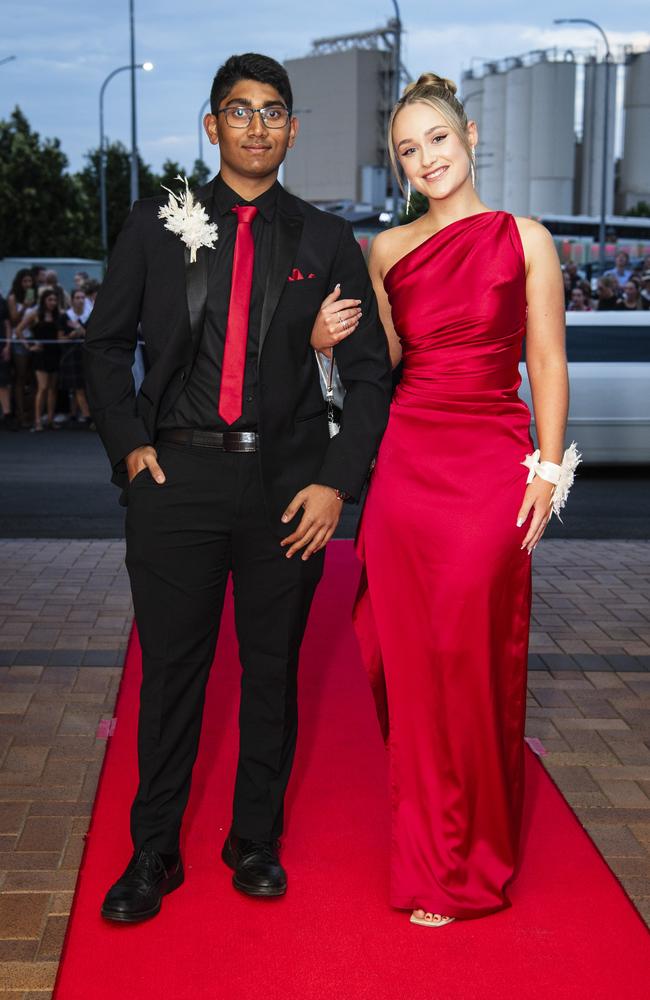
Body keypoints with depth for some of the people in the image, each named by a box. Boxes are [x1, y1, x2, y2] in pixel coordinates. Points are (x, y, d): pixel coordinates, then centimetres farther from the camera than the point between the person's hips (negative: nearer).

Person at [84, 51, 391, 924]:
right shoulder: (156, 225, 8)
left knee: (274, 671, 10)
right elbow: (106, 344, 12)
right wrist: (128, 442, -2)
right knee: (170, 670, 5)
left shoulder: (325, 241, 7)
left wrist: (336, 481, -4)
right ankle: (154, 854, 20)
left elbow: (370, 372, 6)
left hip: (287, 483, 1)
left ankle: (257, 842, 27)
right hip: (176, 475, 0)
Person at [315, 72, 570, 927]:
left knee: (473, 661, 0)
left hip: (490, 470, -3)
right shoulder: (388, 249, 11)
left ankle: (468, 869, 17)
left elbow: (548, 365, 1)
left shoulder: (524, 239, 3)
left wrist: (546, 470, -5)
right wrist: (336, 335, -13)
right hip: (405, 464, 3)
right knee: (408, 656, 5)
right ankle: (426, 846, 24)